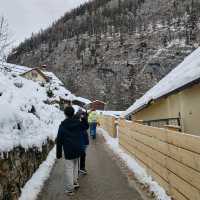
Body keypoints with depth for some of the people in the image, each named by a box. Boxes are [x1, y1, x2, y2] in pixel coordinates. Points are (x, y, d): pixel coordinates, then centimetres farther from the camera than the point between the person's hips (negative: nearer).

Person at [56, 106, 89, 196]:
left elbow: (59, 140, -7)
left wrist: (59, 153, 1)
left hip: (68, 151, -4)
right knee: (75, 166, 22)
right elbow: (86, 126, 20)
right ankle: (75, 182, 33)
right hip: (78, 150, 4)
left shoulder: (62, 125, -10)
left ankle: (70, 189, 11)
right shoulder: (79, 123, -2)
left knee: (69, 169, 4)